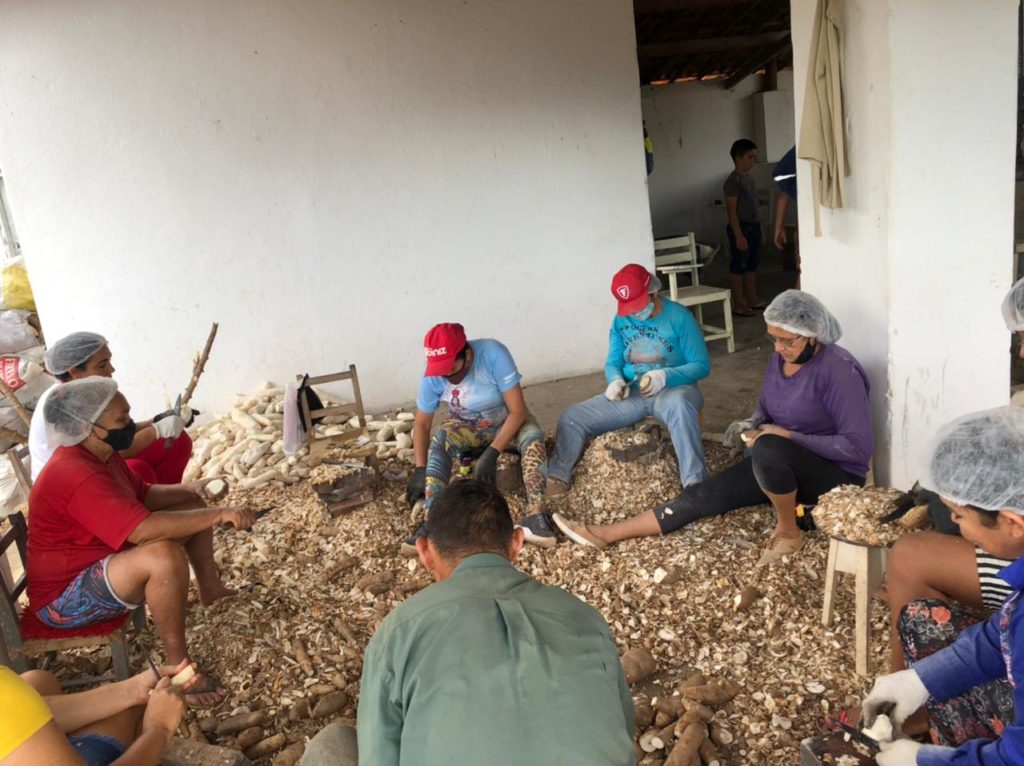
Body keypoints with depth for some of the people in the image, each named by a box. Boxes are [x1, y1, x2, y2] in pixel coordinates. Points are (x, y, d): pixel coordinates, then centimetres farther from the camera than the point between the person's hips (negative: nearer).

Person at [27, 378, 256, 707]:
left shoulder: (97, 453, 0)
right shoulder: (75, 475, -32)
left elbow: (142, 495, 13)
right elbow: (144, 529, -42)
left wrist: (190, 490, -2)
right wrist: (218, 515, -38)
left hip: (101, 559, 10)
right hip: (66, 598, -10)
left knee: (191, 506, 10)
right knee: (164, 555, -38)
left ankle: (211, 589, 19)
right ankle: (178, 664, -22)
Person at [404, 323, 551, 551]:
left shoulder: (493, 354, -30)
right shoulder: (432, 376, -21)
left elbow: (518, 410, -29)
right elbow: (421, 423, -10)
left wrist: (491, 454, -36)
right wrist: (420, 469, -22)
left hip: (506, 422, -2)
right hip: (466, 427, 2)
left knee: (533, 437, -35)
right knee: (439, 441, -31)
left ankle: (535, 514, -46)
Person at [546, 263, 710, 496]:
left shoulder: (679, 316, -9)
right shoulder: (620, 321, 5)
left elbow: (701, 365, -10)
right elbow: (612, 363, 8)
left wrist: (665, 376, -28)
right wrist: (616, 380, -18)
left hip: (672, 389, -4)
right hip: (631, 393, 5)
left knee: (679, 405, -43)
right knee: (572, 417, -9)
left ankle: (695, 483, -42)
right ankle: (556, 482, 1)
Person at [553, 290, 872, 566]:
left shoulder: (838, 370, -23)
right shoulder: (780, 358, 0)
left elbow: (859, 446, -25)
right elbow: (765, 407, 16)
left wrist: (790, 437, -25)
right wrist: (750, 425, -7)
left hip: (834, 474, -7)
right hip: (782, 465, 7)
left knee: (768, 448, -39)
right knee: (704, 494, -7)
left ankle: (787, 532, -14)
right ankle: (606, 534, -6)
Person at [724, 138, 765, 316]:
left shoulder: (749, 177, 12)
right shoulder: (733, 181, -15)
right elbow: (731, 210, -19)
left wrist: (758, 228, 18)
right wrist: (739, 236, -22)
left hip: (754, 227, 9)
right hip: (741, 228, -9)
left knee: (752, 265, 14)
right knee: (739, 266, -2)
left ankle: (752, 299, 24)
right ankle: (738, 304, 4)